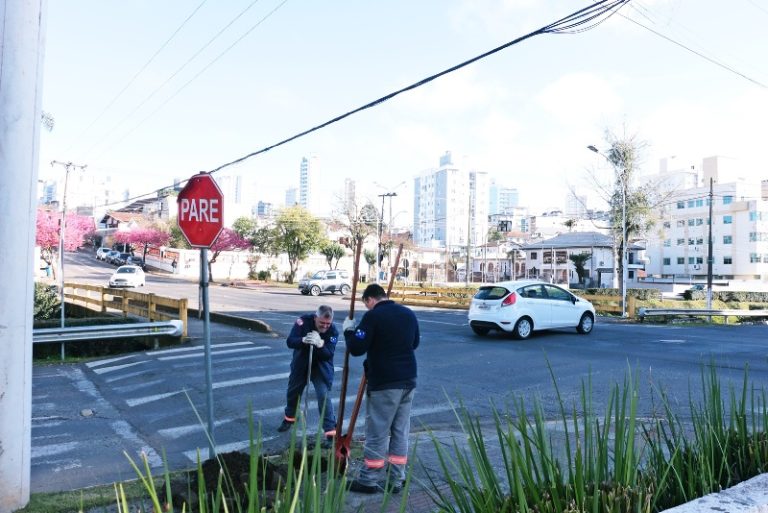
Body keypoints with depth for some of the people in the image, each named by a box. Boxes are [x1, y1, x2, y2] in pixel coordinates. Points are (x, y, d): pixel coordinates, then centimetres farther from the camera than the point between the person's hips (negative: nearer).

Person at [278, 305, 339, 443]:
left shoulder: (333, 331, -23)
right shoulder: (303, 321, -23)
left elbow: (329, 354, -28)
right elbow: (290, 342, -25)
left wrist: (320, 344, -47)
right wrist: (303, 340, -44)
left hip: (321, 368, -2)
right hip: (300, 365, 3)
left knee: (324, 396, -14)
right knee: (293, 392, 20)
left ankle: (330, 432, -7)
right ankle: (289, 418, 48)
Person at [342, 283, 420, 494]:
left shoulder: (373, 316, -12)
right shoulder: (409, 314, 9)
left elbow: (356, 348, -13)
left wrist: (349, 330, 2)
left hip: (383, 384, -7)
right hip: (408, 381, 7)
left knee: (377, 433, 3)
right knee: (400, 432, 12)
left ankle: (369, 480, 12)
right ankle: (395, 480, 19)